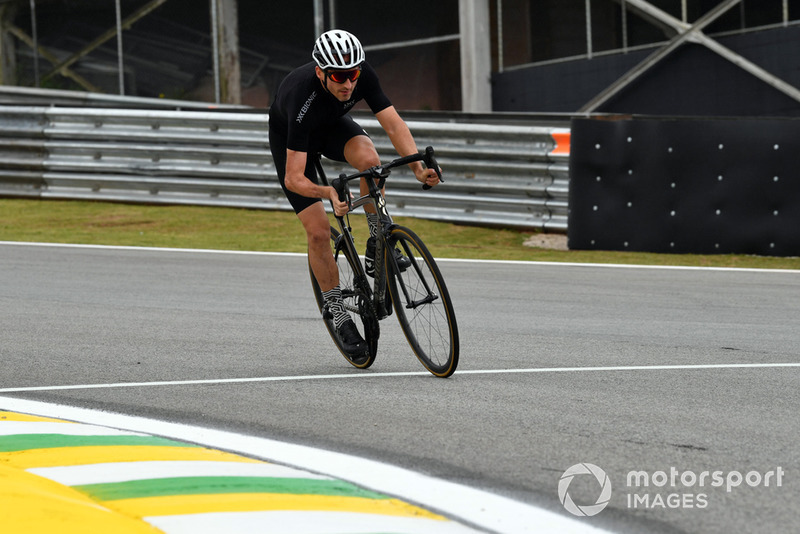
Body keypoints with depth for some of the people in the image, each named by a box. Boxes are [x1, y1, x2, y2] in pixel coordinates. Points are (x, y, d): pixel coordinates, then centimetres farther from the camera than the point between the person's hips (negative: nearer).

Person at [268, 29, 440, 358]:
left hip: (332, 125, 3)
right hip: (289, 137, -3)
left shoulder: (362, 75, -30)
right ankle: (339, 317, 2)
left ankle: (378, 243, -12)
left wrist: (417, 166, -45)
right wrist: (328, 194, -59)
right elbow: (293, 178, -41)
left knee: (368, 158, -32)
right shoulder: (302, 99, -42)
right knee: (318, 232, -13)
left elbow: (393, 123, -30)